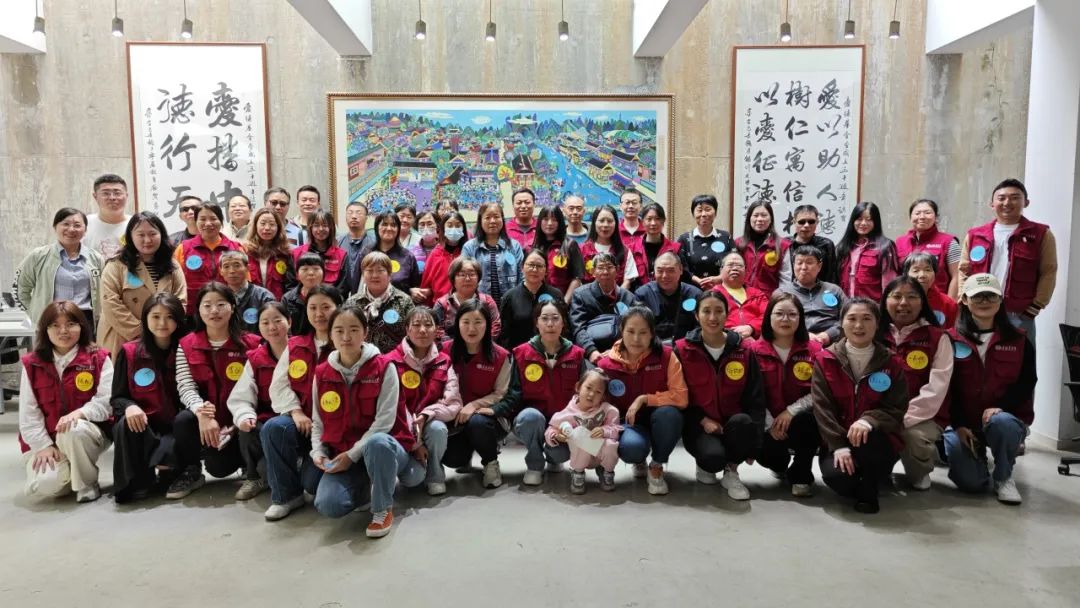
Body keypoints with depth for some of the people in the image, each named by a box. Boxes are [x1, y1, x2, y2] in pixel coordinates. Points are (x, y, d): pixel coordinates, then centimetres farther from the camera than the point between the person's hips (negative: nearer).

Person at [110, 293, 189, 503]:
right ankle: (134, 484, -14)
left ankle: (171, 472, -1)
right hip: (143, 424, 1)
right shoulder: (129, 352, 2)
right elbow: (117, 397, 2)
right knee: (126, 425, -34)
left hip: (176, 426, -1)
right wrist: (129, 406, -23)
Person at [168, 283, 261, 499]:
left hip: (237, 420, -2)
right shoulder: (186, 346, 1)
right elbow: (186, 387, -9)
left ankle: (242, 453, 15)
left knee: (219, 466, -21)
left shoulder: (250, 344, -5)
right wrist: (202, 413, -28)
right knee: (183, 421, -31)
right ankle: (191, 472, -4)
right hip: (205, 418, 3)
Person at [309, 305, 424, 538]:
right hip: (341, 455, 4)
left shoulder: (384, 368, -10)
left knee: (377, 443, -41)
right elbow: (318, 421, 9)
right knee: (328, 505, -24)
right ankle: (362, 482, 13)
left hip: (385, 446, -4)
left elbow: (385, 420, -15)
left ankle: (383, 509, -15)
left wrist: (352, 454, -18)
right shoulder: (322, 373, 4)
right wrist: (318, 452, -9)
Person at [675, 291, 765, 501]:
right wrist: (702, 419, -16)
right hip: (698, 425, -1)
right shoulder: (682, 350, -5)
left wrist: (753, 444, -9)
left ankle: (731, 471, -5)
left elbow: (755, 398, 0)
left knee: (743, 422, -35)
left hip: (733, 422, 2)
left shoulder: (744, 350, 0)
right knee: (713, 456, -32)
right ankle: (705, 464, 9)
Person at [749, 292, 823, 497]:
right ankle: (781, 464, 17)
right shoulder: (755, 350, -3)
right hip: (768, 422, 1)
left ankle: (801, 476, -7)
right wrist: (769, 423, -16)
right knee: (765, 452, -28)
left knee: (807, 420, -35)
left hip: (800, 418, 0)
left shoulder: (813, 349, -3)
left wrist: (791, 411, -21)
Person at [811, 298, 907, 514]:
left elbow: (896, 409, -5)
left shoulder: (891, 363, 1)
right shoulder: (825, 360, -1)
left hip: (878, 440, 0)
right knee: (836, 476, -31)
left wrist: (869, 421, -27)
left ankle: (868, 490, -4)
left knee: (867, 439, -37)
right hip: (837, 441, 0)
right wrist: (838, 445, -20)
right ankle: (862, 481, 10)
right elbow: (822, 408, -8)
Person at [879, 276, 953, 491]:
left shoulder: (938, 338, -2)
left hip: (923, 418, -2)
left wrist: (904, 419, -22)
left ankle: (919, 473, 3)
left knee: (915, 436, -34)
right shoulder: (876, 335, 6)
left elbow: (935, 390, -12)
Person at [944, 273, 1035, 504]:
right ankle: (976, 455, 20)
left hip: (1007, 418, 0)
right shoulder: (952, 340, 1)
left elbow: (1026, 383, -2)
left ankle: (1003, 477, -8)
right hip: (963, 422, 0)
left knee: (1001, 422, -38)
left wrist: (999, 408, -20)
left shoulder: (1019, 341, 4)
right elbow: (947, 386, -3)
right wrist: (959, 424, -13)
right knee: (971, 483, -19)